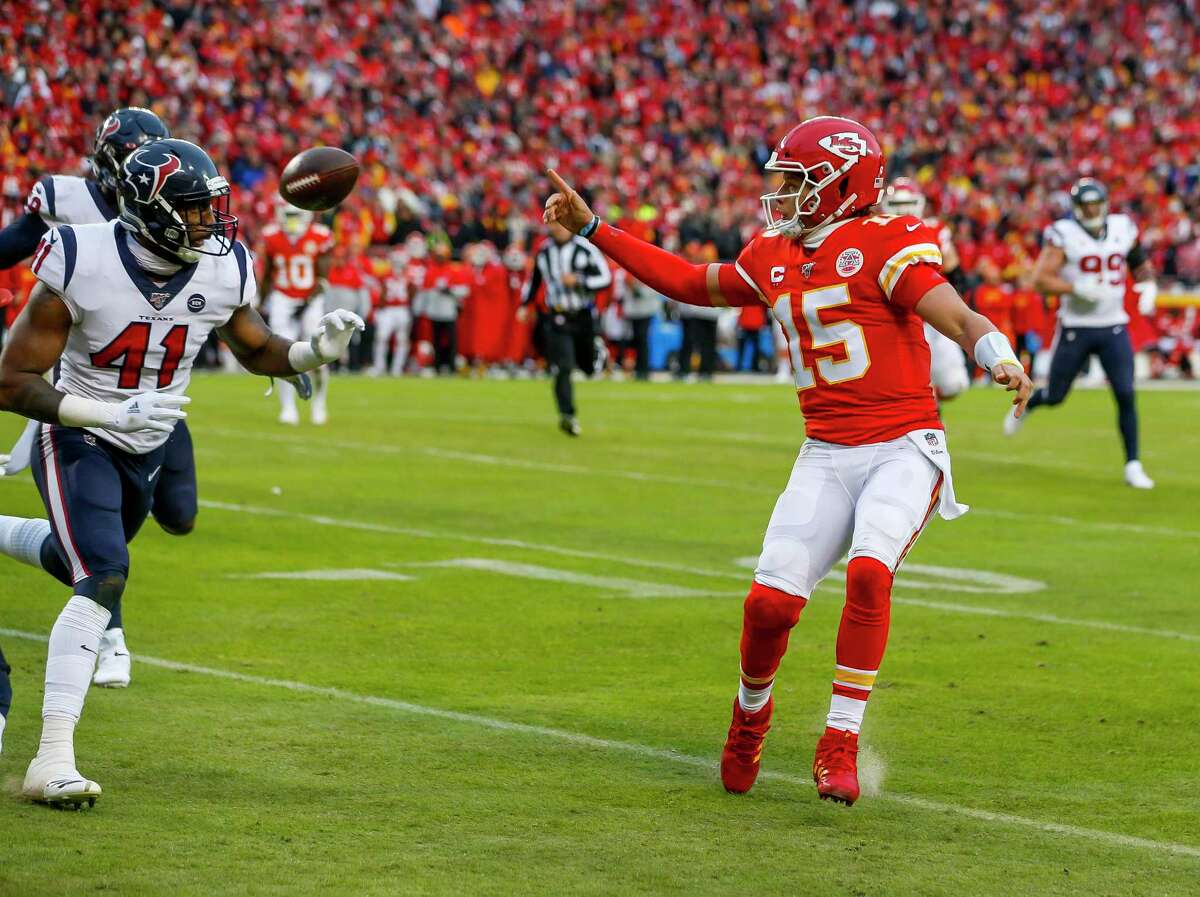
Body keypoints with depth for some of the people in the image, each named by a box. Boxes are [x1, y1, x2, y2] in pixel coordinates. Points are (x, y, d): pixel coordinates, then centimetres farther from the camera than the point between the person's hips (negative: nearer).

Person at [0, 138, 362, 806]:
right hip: (78, 439, -6)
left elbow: (257, 350, 5)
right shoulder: (81, 268, -27)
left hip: (147, 450, 6)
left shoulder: (224, 270, -14)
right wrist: (114, 413, -36)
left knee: (79, 566, 24)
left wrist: (316, 352, -18)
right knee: (103, 579, -24)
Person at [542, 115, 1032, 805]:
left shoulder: (885, 245, -9)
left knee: (868, 570, -29)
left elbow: (956, 316, -19)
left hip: (904, 449, -5)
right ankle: (752, 711, 24)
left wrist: (1001, 359, -41)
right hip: (827, 456, 5)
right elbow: (692, 283, 24)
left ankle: (840, 745, -18)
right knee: (772, 601, -7)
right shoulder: (775, 258, 11)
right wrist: (592, 229, 24)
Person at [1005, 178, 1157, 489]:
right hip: (1076, 328, -3)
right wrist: (1077, 288, -27)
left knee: (1126, 396, -8)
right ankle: (1024, 405, 45)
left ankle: (1133, 466, 0)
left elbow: (1140, 263, 19)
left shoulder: (1123, 229, 2)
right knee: (1055, 396, 9)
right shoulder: (1064, 235, -12)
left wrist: (1148, 286, 0)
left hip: (1114, 327, 3)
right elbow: (1041, 278, -16)